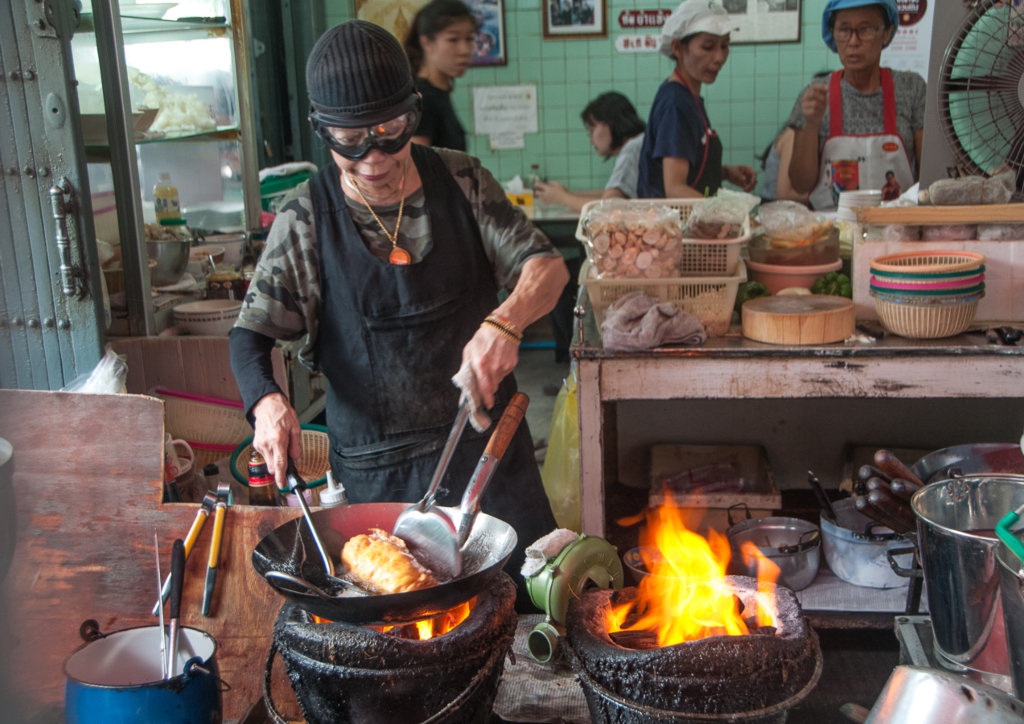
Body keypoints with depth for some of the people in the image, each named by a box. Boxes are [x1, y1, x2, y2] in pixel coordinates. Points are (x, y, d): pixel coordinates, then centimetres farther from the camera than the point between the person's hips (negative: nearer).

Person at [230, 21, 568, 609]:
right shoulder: (307, 219, -6)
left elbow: (546, 265, -5)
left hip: (485, 436, 2)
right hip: (376, 466, -1)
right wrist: (267, 400, -26)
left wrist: (504, 323, -27)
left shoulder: (460, 180, -2)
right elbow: (252, 334, -4)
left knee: (536, 598, 9)